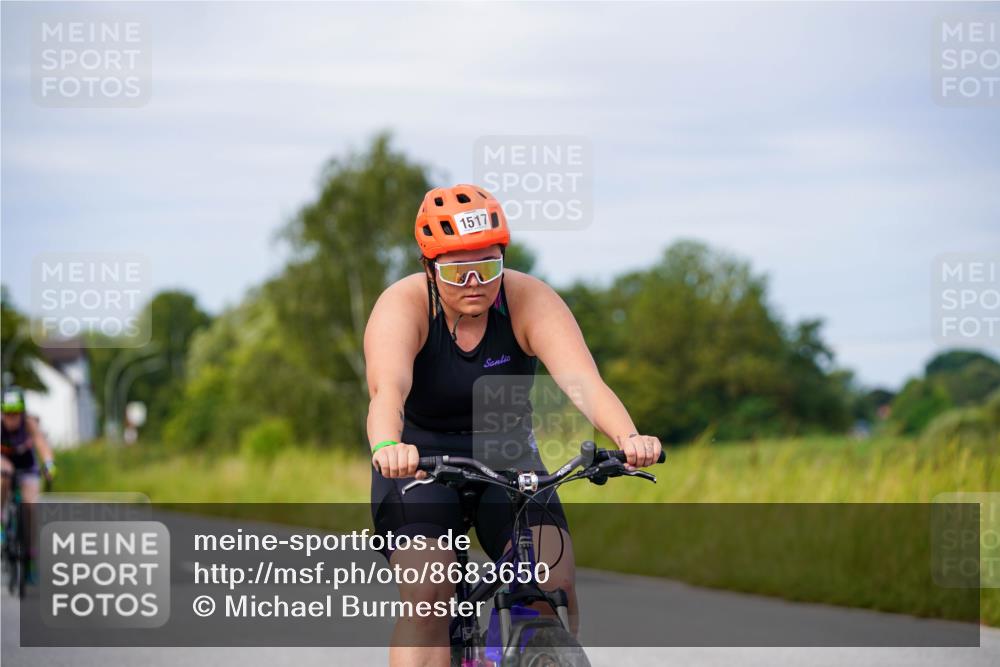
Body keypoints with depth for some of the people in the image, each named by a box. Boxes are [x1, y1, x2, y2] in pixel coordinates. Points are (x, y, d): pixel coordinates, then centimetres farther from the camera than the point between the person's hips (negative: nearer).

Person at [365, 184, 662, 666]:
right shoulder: (403, 306, -21)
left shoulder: (529, 301, -17)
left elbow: (583, 380, -32)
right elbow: (388, 388, -41)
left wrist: (626, 436, -53)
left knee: (556, 583, -20)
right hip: (420, 461, -2)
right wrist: (387, 446, -63)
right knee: (426, 595, -22)